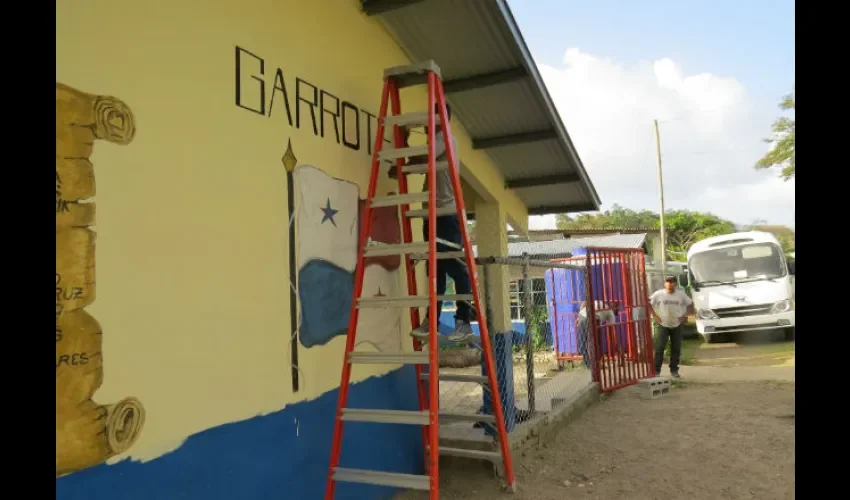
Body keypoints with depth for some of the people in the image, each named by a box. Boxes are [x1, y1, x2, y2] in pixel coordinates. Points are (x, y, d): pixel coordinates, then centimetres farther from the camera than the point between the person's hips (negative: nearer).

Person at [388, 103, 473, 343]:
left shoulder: (445, 138, -4)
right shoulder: (439, 141, 26)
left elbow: (424, 158, -21)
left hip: (447, 213, -10)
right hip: (435, 213, 10)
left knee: (455, 267, -10)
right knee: (435, 269, 8)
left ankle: (464, 322, -7)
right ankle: (432, 320, 11)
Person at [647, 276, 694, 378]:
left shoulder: (681, 294, -3)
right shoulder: (659, 294, -8)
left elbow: (690, 304, 9)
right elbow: (648, 303, -1)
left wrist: (685, 315, -2)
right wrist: (654, 315, -8)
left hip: (677, 325, 2)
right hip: (663, 325, -2)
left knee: (676, 349, 7)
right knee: (659, 348, -6)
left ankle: (674, 370, 20)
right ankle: (656, 370, 0)